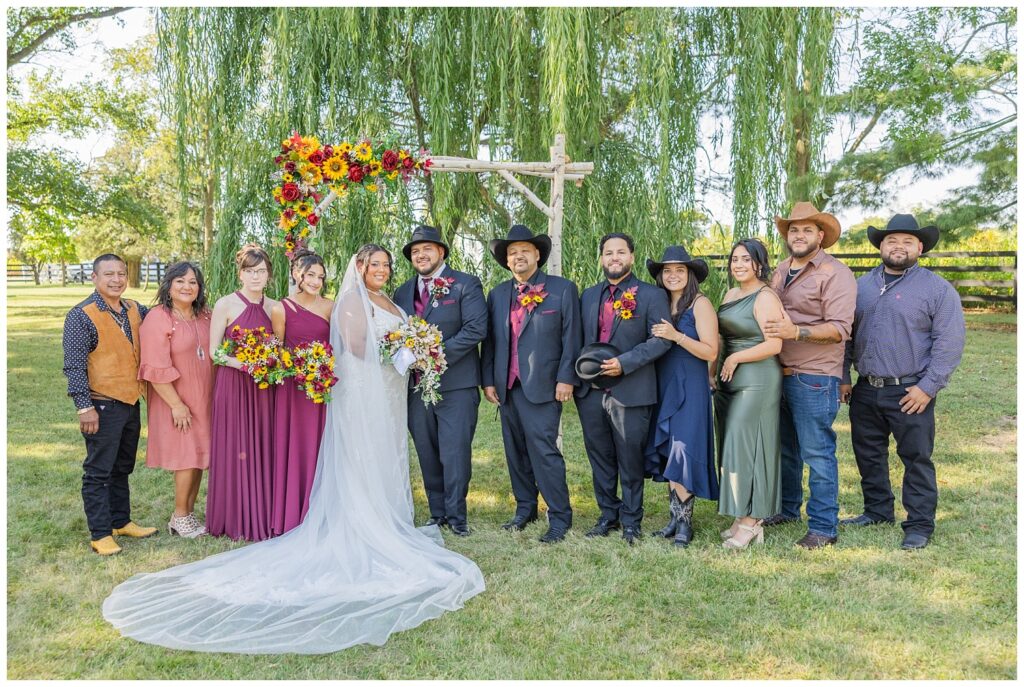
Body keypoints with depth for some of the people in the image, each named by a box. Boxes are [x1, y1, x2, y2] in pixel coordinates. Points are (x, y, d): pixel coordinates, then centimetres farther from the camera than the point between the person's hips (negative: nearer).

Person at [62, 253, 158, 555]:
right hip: (103, 406, -7)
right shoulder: (81, 316, -11)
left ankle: (121, 522, 31)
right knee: (98, 472, 2)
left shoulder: (135, 310, 7)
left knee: (122, 468, 18)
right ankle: (100, 534, 11)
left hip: (131, 403, 7)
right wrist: (84, 407, -19)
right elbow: (74, 365, -14)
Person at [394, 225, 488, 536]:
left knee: (455, 452, -4)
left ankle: (455, 515, 9)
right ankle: (437, 513, 20)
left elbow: (476, 328, -12)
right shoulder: (403, 292, 16)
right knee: (427, 454, 10)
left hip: (456, 385, -5)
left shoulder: (466, 284, -1)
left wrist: (439, 355, -17)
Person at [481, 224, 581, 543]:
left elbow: (571, 337, -3)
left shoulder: (563, 289, 1)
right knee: (515, 451, 11)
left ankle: (559, 517, 3)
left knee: (543, 450, -9)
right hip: (507, 386, 5)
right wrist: (488, 380, 8)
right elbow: (489, 340, 13)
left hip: (542, 386, -5)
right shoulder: (497, 294, 13)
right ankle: (525, 509, 25)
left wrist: (566, 378, -9)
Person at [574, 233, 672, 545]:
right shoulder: (589, 295, 15)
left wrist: (624, 363, -18)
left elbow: (662, 339, -10)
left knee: (630, 461, 5)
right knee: (600, 459, 12)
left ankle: (631, 522, 19)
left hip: (630, 392, -4)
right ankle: (608, 515, 27)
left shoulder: (652, 295, -1)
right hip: (590, 391, 5)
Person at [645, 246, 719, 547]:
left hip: (690, 389, -6)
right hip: (663, 388, 6)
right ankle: (676, 517, 17)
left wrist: (676, 336, -21)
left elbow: (710, 352, -13)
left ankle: (684, 521, 5)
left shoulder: (700, 304, -7)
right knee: (668, 453, 8)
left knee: (682, 452, -7)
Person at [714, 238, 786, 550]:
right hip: (729, 381, 8)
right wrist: (717, 370, 9)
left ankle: (751, 522, 4)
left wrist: (735, 359, -12)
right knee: (732, 448, 9)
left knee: (745, 448, -6)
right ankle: (741, 518, 17)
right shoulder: (731, 294, 14)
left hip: (756, 381, -8)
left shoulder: (765, 297, -11)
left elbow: (774, 345, -19)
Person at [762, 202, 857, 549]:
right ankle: (787, 508, 33)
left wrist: (796, 332, -29)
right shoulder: (781, 270, 14)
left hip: (814, 378, -7)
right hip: (779, 374, 7)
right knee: (784, 448, 17)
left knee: (817, 452, -1)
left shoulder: (835, 273, -9)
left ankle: (824, 526, 9)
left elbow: (839, 328, -17)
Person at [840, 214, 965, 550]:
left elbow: (949, 342, -9)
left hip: (910, 393, -5)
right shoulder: (862, 286, 11)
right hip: (865, 391, 5)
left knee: (916, 459, 2)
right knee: (869, 455, 15)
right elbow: (847, 334, 15)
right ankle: (878, 510, 31)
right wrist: (843, 378, 9)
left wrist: (928, 387, -14)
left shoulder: (937, 289, -4)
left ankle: (920, 525, 14)